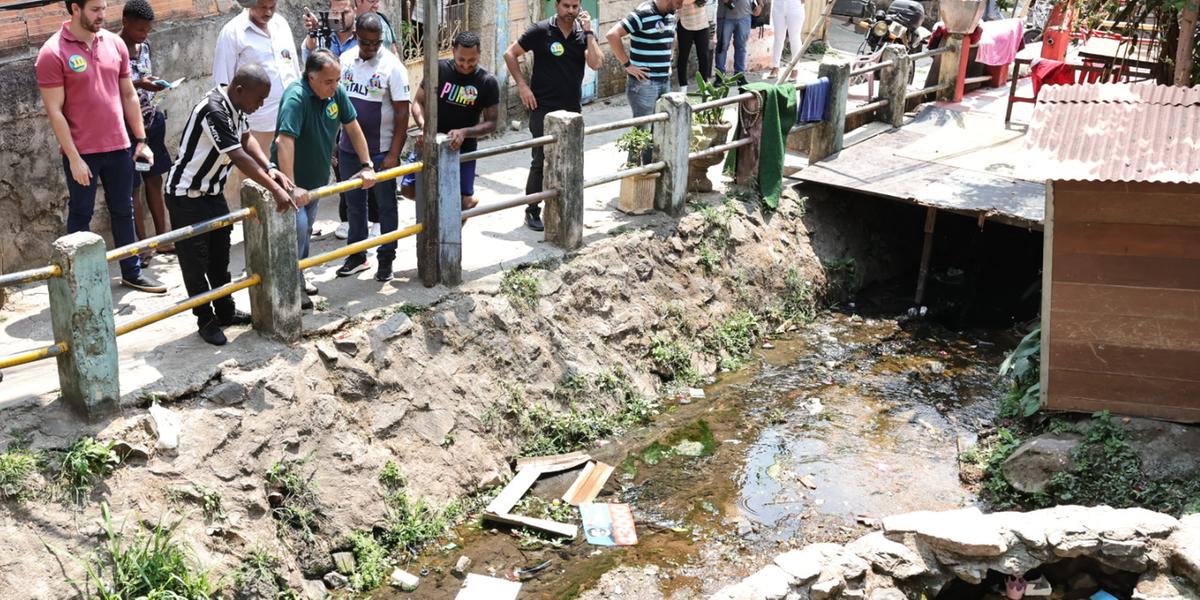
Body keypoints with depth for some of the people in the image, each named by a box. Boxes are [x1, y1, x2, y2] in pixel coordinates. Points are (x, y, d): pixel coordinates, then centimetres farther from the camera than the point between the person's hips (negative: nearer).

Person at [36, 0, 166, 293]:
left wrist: (141, 140, 9)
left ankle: (132, 271, 26)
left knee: (124, 211, 14)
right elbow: (54, 110, -12)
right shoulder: (53, 53, -11)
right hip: (81, 152, -5)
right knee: (80, 215, 7)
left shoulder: (115, 43, 5)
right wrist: (73, 158, -14)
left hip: (119, 147, 5)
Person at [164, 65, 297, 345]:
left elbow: (247, 138, 7)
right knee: (195, 260, 2)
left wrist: (270, 170, -10)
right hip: (187, 196, -9)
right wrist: (275, 190, -32)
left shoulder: (236, 106, -4)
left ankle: (225, 311, 29)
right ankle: (205, 320, 13)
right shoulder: (214, 111, -30)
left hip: (213, 193, 9)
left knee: (220, 256, 17)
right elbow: (240, 158, -33)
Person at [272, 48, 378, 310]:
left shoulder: (336, 92, -10)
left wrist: (366, 166, -1)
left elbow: (353, 128, 2)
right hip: (291, 177, -7)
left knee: (306, 229, 19)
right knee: (297, 227, -17)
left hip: (316, 177, 7)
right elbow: (284, 142, -40)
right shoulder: (296, 97, -31)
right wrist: (291, 188, -45)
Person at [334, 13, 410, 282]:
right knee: (354, 204, 15)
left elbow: (402, 112, -13)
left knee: (386, 206, 7)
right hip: (348, 149, 5)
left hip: (380, 151, -5)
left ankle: (386, 259, 19)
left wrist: (394, 154, -16)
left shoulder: (392, 66, -13)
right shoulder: (345, 60, 1)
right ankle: (356, 255, 27)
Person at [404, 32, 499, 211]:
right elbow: (418, 102, -5)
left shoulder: (488, 82, -10)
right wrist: (423, 125, -26)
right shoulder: (438, 69, -9)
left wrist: (464, 132, -25)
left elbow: (491, 122, -7)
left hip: (463, 147, -1)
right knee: (410, 189, -5)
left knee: (462, 201, -1)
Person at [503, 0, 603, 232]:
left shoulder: (584, 34, 3)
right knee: (542, 161, -4)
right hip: (544, 108, -4)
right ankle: (532, 212, 6)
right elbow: (510, 54, -3)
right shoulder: (541, 31, -7)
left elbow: (596, 63, -12)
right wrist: (522, 85, -10)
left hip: (572, 109, 4)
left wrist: (588, 32, -14)